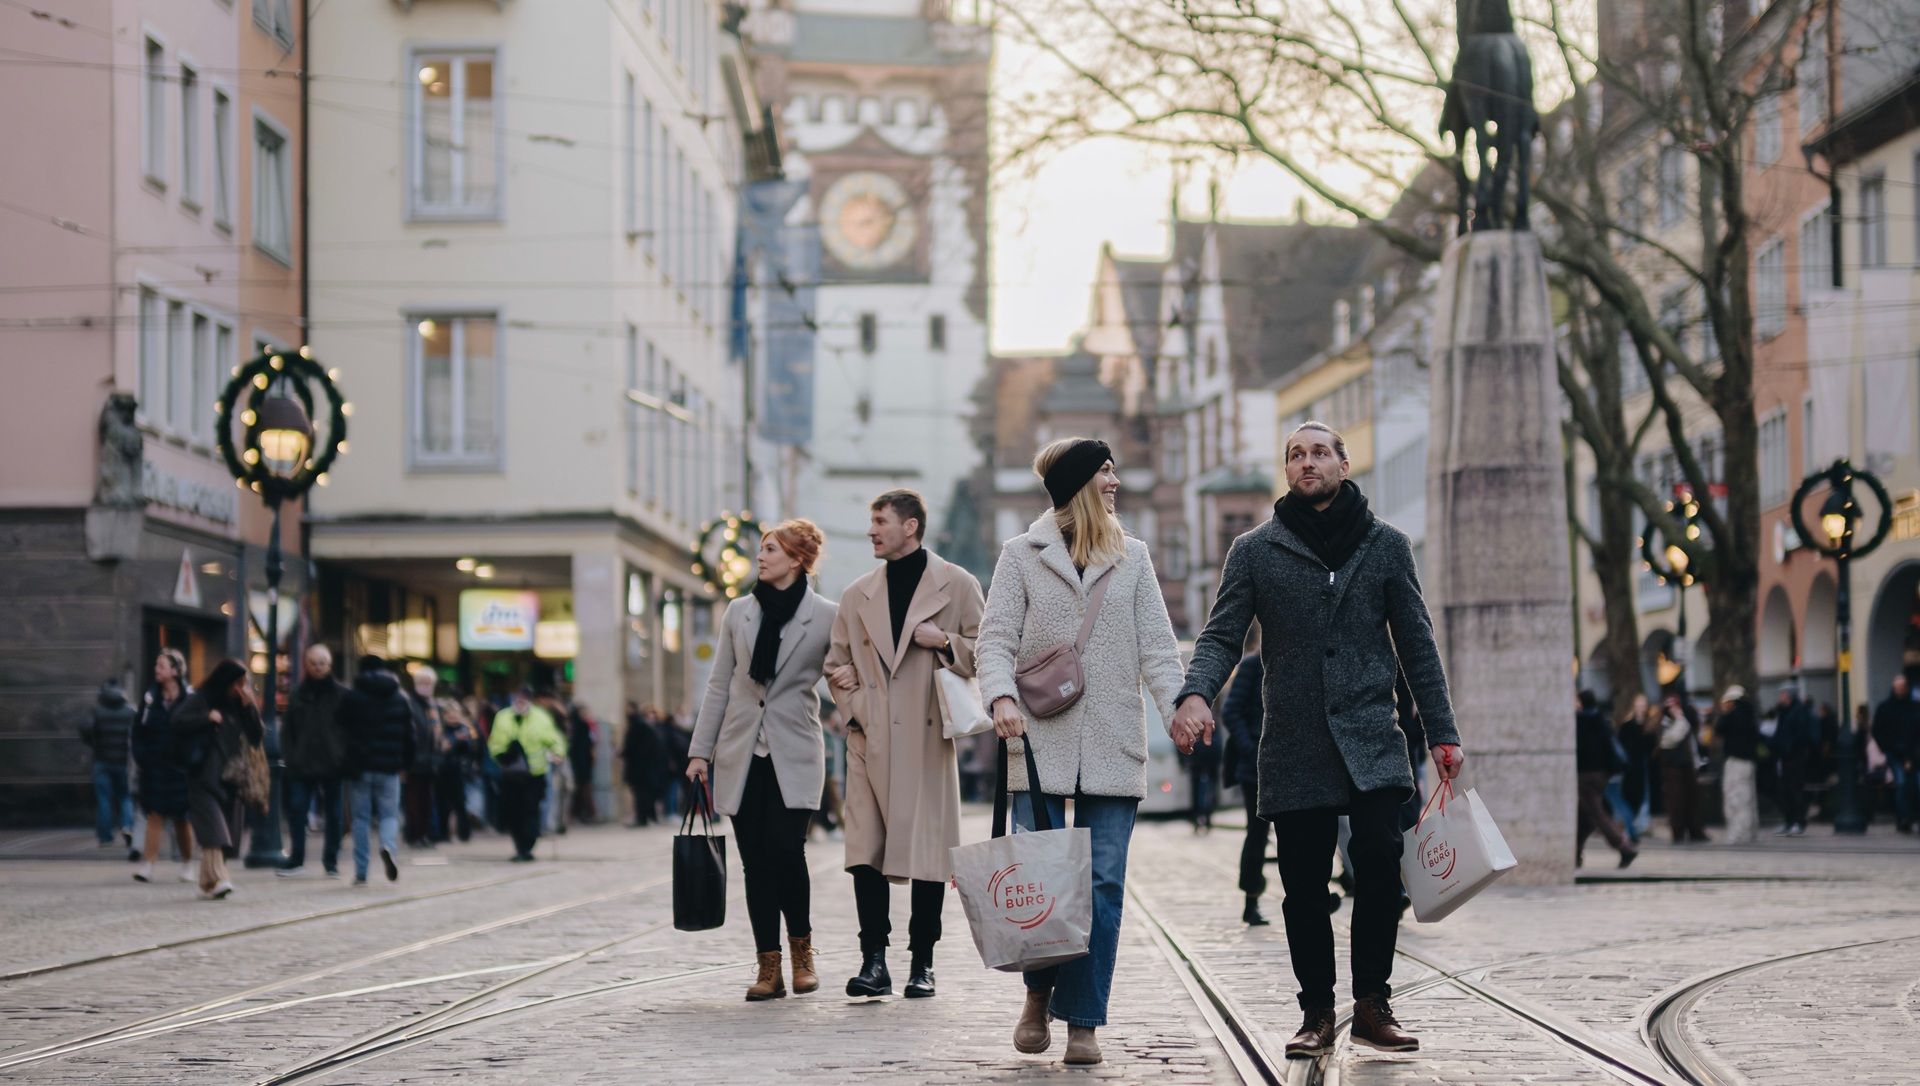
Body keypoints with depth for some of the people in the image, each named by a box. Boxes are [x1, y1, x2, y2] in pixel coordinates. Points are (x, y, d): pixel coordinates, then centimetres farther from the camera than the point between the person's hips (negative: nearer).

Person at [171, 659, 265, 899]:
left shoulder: (238, 706, 15)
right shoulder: (199, 700, 1)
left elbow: (257, 738, 8)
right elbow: (178, 722, -10)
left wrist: (250, 708, -2)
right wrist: (207, 718, -14)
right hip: (204, 777, -5)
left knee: (226, 832, 2)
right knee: (213, 829, -19)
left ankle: (208, 884, 12)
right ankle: (216, 880, -30)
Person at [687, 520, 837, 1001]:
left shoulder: (827, 616, 0)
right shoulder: (738, 612, 10)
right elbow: (719, 685, 12)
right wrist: (700, 750, 7)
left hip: (794, 755, -3)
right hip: (742, 755, 3)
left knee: (785, 849, -16)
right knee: (755, 862, 1)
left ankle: (801, 948, 5)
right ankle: (768, 968, 6)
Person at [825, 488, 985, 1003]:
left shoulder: (957, 586, 5)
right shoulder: (858, 596, 15)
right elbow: (837, 663, 21)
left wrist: (945, 643, -11)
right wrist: (854, 706, 5)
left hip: (928, 737, -3)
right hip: (871, 739, 3)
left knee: (927, 849, -2)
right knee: (865, 849, -4)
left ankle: (922, 964, 5)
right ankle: (874, 961, -2)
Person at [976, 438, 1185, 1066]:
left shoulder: (1132, 559, 13)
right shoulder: (1022, 555, 7)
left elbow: (1156, 645, 8)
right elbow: (997, 638, 2)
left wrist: (1178, 707, -9)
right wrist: (1002, 696, -18)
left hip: (1113, 748, 2)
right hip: (1042, 740, -2)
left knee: (1103, 884, -3)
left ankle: (1083, 1020, 3)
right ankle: (1040, 990, 16)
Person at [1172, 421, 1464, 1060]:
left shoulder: (1386, 546, 9)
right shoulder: (1255, 551, 7)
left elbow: (1417, 646, 11)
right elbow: (1222, 636, 0)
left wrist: (1441, 733, 6)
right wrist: (1195, 694, -20)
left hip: (1372, 740, 0)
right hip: (1294, 748, 0)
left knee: (1380, 864, -13)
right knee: (1304, 886, 2)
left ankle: (1371, 1004, 0)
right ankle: (1317, 1013, 13)